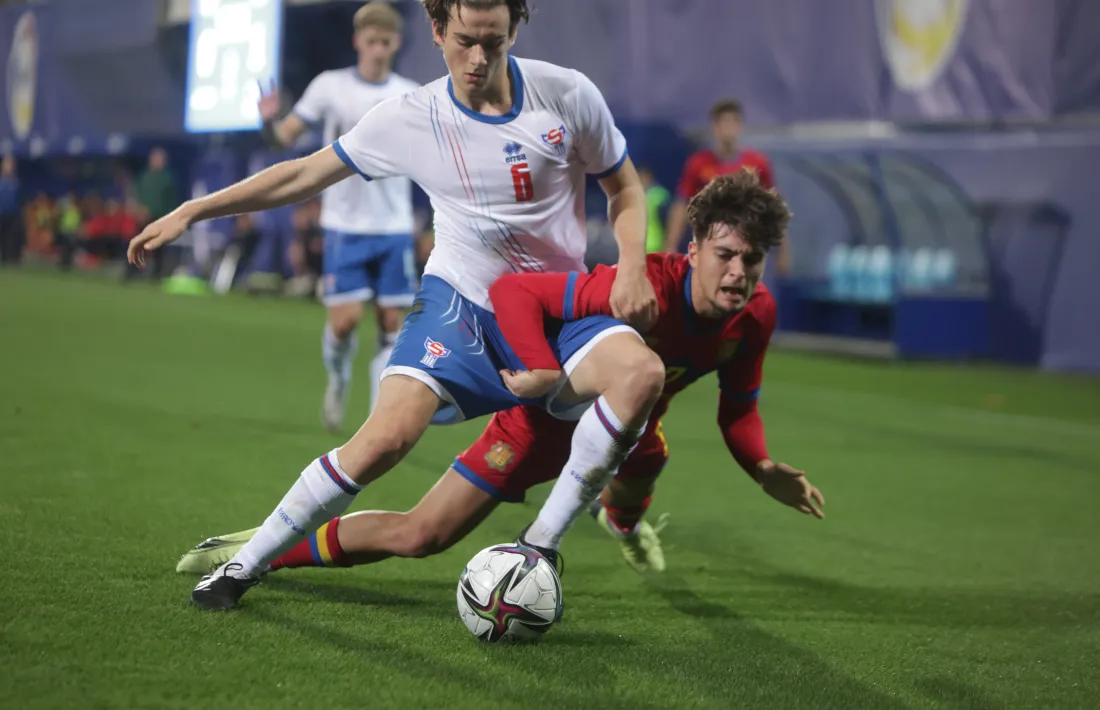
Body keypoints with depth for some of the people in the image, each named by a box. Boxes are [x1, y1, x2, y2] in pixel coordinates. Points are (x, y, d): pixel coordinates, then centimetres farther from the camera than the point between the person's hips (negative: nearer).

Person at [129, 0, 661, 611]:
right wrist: (192, 212, 4)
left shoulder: (567, 95, -7)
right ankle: (244, 564, -9)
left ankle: (541, 543, -18)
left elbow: (625, 188, 8)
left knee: (641, 371, -31)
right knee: (390, 434, -26)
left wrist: (632, 265, -11)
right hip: (459, 302, -1)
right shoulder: (410, 120, -4)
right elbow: (304, 175, 7)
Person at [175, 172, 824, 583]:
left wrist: (764, 469, -19)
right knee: (420, 536, -11)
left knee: (647, 453, -25)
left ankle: (624, 518, 18)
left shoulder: (757, 315, -19)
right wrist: (548, 377, -48)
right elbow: (512, 291, -38)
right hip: (547, 414, -7)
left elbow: (739, 405, -3)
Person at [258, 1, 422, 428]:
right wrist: (269, 121, -26)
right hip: (344, 227, -2)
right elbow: (285, 136, -4)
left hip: (394, 228, 2)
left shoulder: (412, 96, 3)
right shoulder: (330, 86, -2)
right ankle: (338, 381, 23)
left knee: (393, 324, -1)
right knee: (346, 318, -8)